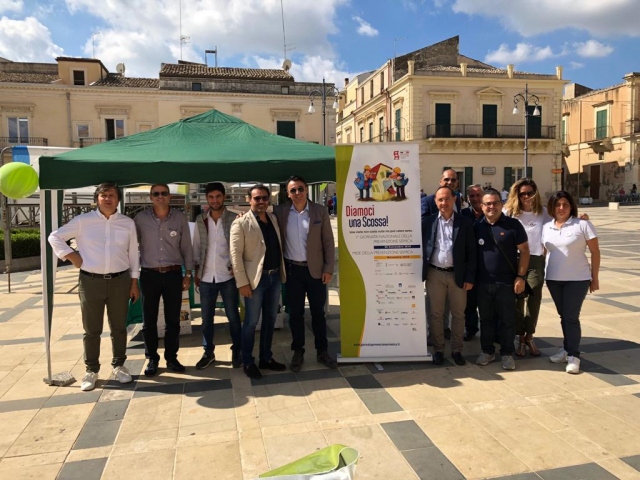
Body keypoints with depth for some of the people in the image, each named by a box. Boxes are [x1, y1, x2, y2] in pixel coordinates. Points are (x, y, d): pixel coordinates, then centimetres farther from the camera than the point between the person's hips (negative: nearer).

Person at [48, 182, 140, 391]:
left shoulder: (128, 223, 4)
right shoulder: (83, 221, -1)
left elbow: (133, 254, 8)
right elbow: (55, 237, 8)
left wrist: (134, 282, 6)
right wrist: (71, 255, -5)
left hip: (120, 281, 1)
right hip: (91, 282, -1)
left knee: (119, 327, 11)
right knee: (91, 330, 7)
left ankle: (119, 365, 27)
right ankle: (91, 370, 21)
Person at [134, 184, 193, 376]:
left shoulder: (180, 218, 0)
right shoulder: (141, 218, -1)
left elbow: (186, 247, 5)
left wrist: (188, 274, 3)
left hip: (173, 274, 0)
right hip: (149, 274, 0)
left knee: (173, 320, 8)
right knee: (149, 321, 8)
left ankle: (171, 358, 23)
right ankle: (152, 359, 22)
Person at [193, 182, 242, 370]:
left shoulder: (234, 219, -4)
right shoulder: (200, 220, 4)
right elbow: (196, 246, 9)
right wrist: (196, 272, 7)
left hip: (228, 277, -2)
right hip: (206, 278, 3)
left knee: (233, 317, 8)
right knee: (206, 318, 11)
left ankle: (237, 351, 24)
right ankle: (208, 352, 26)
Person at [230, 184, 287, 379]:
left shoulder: (273, 218, 11)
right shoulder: (241, 223, -8)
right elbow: (235, 254, -12)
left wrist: (282, 271, 8)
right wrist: (242, 282, -16)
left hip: (275, 276, 6)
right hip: (256, 278, -6)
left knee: (270, 319, 14)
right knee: (251, 321, 3)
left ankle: (266, 358, 27)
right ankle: (248, 362, 17)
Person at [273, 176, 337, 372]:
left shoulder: (320, 211, -2)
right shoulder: (280, 211, -2)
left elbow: (328, 242, -1)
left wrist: (328, 268, -5)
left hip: (315, 269, 0)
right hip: (292, 270, 1)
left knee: (318, 312, 10)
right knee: (295, 313, 9)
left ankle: (322, 351, 24)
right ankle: (298, 352, 23)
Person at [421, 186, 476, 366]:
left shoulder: (465, 223, 1)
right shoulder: (428, 222, 2)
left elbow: (471, 252, 0)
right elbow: (421, 248, 4)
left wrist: (470, 277, -4)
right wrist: (422, 273, -3)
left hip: (458, 275, 0)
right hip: (435, 274, 0)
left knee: (458, 314, 8)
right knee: (436, 314, 7)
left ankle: (457, 350, 22)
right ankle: (438, 350, 19)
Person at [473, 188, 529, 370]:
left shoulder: (513, 224, -4)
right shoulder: (477, 226, 4)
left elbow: (524, 251, -2)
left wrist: (520, 276, -8)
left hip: (506, 282, -2)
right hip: (482, 282, 3)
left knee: (507, 320, 7)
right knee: (486, 319, 12)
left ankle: (507, 353, 21)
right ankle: (487, 351, 26)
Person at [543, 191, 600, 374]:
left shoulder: (583, 225, -8)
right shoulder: (546, 227, 5)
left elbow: (595, 252, -5)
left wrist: (595, 278, -4)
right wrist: (542, 273, 8)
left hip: (577, 279, -4)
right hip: (553, 279, 4)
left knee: (571, 317, -4)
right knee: (564, 316, 14)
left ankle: (574, 356, 7)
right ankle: (567, 349, 27)